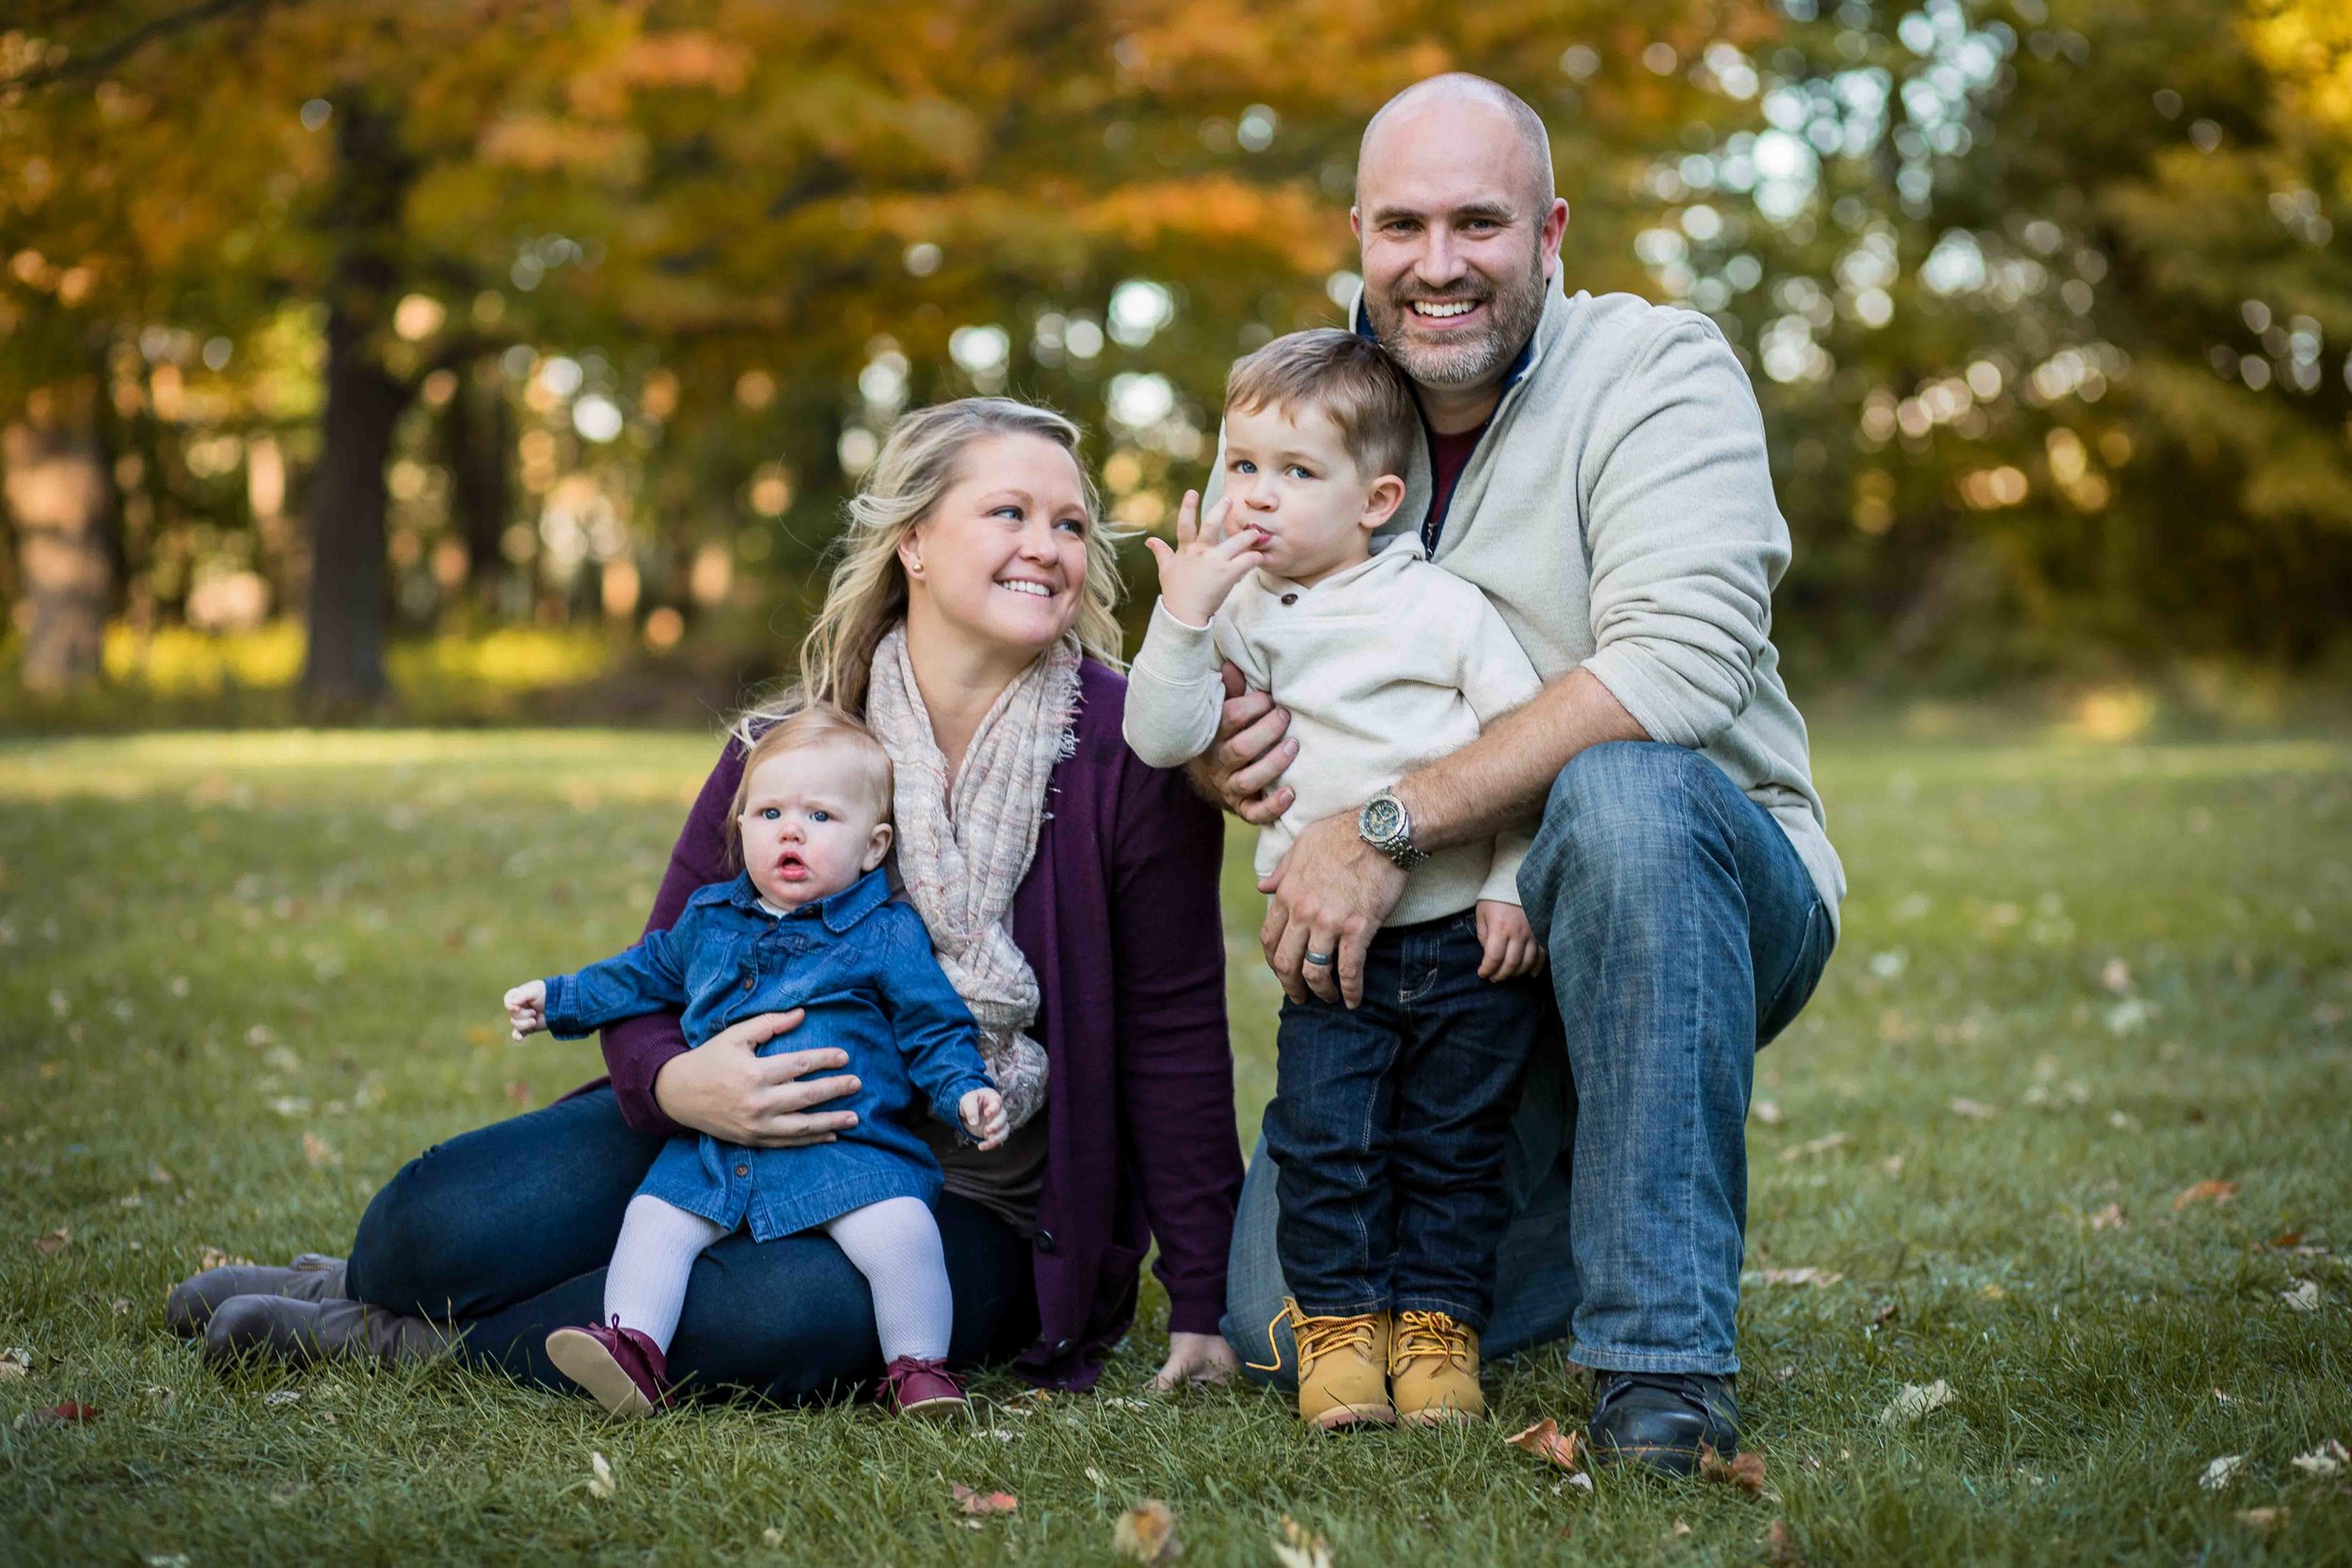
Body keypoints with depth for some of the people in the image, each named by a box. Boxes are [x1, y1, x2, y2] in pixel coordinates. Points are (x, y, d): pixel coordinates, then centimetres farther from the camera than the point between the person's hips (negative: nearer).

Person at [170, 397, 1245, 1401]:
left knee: (806, 1310, -36)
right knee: (440, 1220, -20)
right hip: (758, 1136, 2)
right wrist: (675, 1083, -28)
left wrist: (1202, 1307, -11)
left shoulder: (1127, 751, -13)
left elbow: (1175, 1035, -9)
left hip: (976, 1210, -2)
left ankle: (419, 1340, -14)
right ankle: (375, 1280, 19)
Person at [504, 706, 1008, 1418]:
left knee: (900, 1229, -24)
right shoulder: (709, 919, 15)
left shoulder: (888, 935, 2)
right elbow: (645, 974, 32)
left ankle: (919, 1368, -11)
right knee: (653, 1219, -12)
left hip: (849, 1149, -4)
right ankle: (631, 1348, -9)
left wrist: (966, 1092, -12)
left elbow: (934, 1029, 5)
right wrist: (559, 1000, 30)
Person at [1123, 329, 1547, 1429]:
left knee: (1452, 1143, 6)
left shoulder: (1441, 607, -4)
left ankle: (1439, 1320, 18)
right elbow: (1162, 739, -7)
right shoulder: (1240, 615, 4)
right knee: (1322, 1136, -5)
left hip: (1467, 938, -2)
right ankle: (1339, 1321, 9)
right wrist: (1182, 619, -19)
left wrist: (1513, 887, -8)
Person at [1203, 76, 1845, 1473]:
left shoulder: (1658, 366, -10)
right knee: (1283, 1315, -11)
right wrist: (1226, 762, -18)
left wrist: (1390, 829, -30)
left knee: (1622, 791, -39)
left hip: (1702, 885, -4)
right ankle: (1590, 1207, 19)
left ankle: (1667, 1355, -29)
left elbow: (1682, 656, -27)